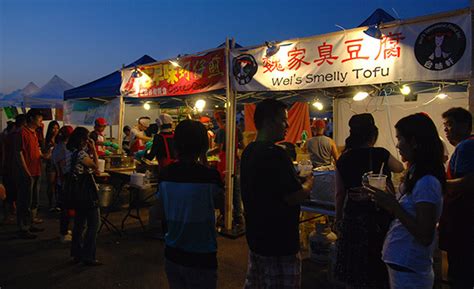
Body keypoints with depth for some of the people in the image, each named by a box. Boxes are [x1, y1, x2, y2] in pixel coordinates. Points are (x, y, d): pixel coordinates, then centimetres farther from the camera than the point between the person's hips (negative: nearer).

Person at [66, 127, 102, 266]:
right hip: (86, 192, -10)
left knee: (79, 223, 16)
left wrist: (90, 150, 7)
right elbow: (96, 166, -13)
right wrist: (93, 149, -11)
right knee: (94, 224, -1)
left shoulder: (74, 152, 9)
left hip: (78, 192, 10)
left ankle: (77, 254, 25)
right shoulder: (81, 153, -19)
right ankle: (88, 256, 3)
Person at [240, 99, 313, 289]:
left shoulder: (248, 152, 5)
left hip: (256, 237, 9)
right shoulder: (275, 154, -24)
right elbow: (295, 197, -23)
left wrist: (297, 179, 11)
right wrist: (309, 183, -3)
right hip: (279, 244, -9)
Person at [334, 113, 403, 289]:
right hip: (379, 217, -2)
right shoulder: (381, 154, -11)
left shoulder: (343, 159, -3)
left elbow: (340, 194, 1)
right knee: (377, 267, 14)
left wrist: (338, 219, 12)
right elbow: (399, 168, 11)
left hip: (353, 217, 3)